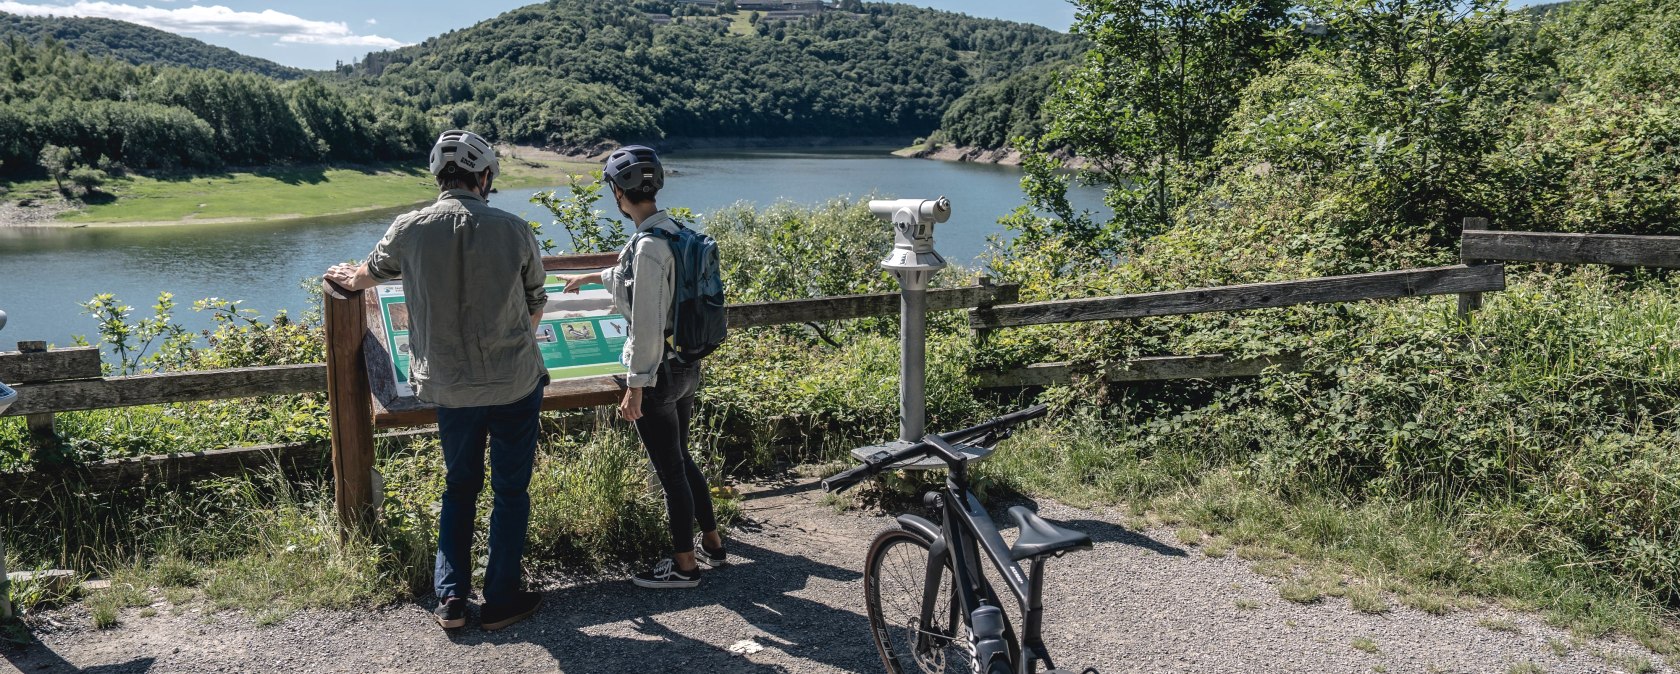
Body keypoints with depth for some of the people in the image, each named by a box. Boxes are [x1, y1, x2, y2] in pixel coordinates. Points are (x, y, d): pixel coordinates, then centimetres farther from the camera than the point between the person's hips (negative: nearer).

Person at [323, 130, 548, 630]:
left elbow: (369, 274, 18)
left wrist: (346, 277, 43)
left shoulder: (410, 230, -5)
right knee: (511, 490, 11)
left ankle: (450, 599, 20)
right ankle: (501, 600, 18)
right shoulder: (514, 230, -8)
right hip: (516, 383, -2)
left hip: (448, 387, 2)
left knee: (459, 488, 19)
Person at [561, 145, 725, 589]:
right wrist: (594, 278, 40)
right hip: (687, 366, 9)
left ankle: (684, 565, 19)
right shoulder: (675, 232, 6)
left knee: (670, 470, 5)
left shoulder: (647, 246, -22)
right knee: (682, 460, 22)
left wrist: (635, 386, -16)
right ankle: (712, 544, 34)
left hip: (658, 371, -9)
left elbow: (647, 326, -23)